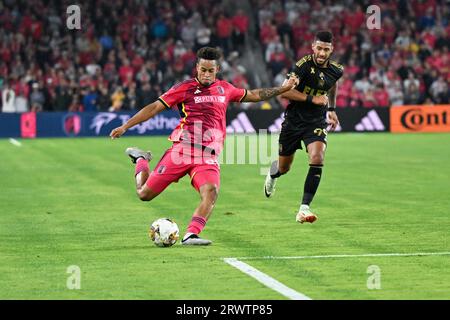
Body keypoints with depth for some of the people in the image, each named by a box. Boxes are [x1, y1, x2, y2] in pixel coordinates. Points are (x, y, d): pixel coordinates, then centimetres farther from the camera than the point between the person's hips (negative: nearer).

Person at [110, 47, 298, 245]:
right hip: (182, 151, -2)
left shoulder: (225, 89, 14)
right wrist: (125, 127, -2)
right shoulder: (185, 88, 2)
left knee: (211, 192, -28)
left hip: (208, 156, 2)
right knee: (145, 194, 1)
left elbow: (254, 95, 29)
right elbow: (155, 107, 2)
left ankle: (190, 235, -32)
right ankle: (141, 160, 33)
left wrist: (283, 89, 29)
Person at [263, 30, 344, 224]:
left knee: (317, 158, -24)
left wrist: (332, 109, 24)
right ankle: (273, 173, 53)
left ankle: (304, 208, -22)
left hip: (317, 122, 2)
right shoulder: (304, 65, -19)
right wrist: (312, 99, -27)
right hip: (294, 121, -2)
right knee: (284, 168, 12)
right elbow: (284, 92, -24)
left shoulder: (335, 70, -2)